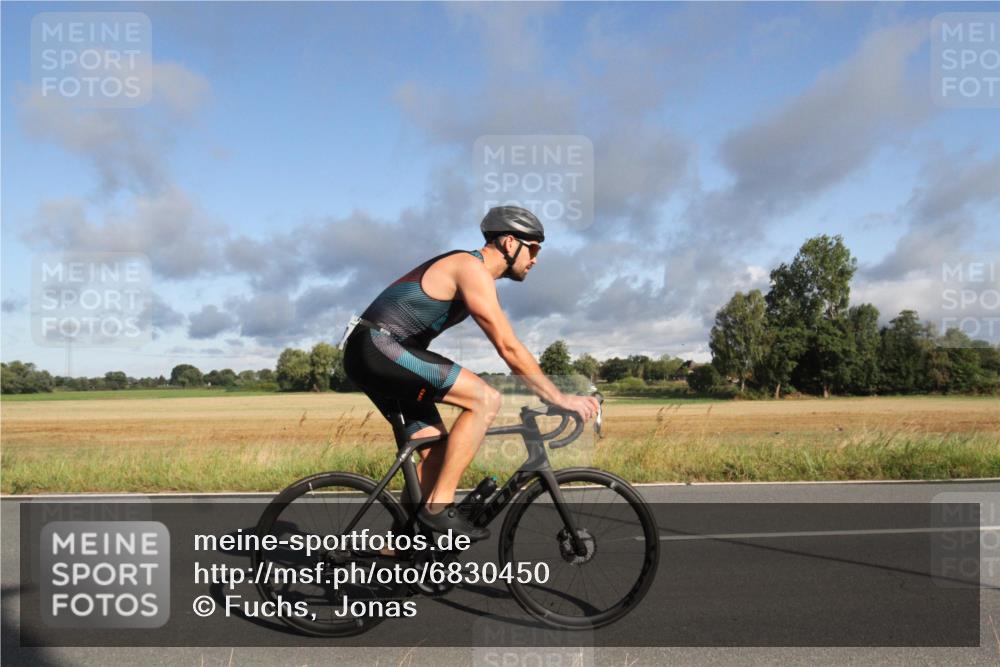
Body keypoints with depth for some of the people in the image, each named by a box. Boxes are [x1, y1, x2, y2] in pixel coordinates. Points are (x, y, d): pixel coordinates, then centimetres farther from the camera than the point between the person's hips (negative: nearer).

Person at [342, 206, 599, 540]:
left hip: (373, 357, 10)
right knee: (485, 398, -19)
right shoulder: (472, 269, -14)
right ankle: (439, 506, -13)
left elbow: (507, 347, 19)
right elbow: (509, 348, -20)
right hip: (379, 348, -10)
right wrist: (559, 397, -15)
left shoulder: (476, 276, 18)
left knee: (438, 451, 8)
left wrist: (549, 393, 16)